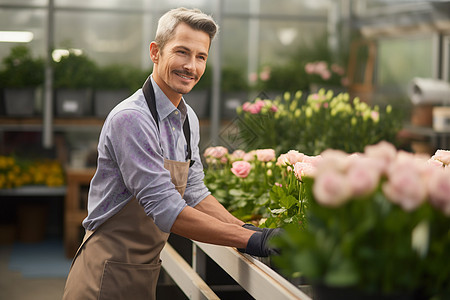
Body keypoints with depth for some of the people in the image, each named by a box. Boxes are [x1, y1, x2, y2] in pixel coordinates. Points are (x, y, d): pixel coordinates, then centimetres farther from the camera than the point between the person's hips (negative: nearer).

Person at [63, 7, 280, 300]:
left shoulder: (189, 120, 7)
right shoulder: (131, 118, -21)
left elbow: (194, 193, 10)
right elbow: (165, 210, -25)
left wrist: (247, 229, -6)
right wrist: (250, 240, -25)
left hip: (147, 270, 8)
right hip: (108, 274, -8)